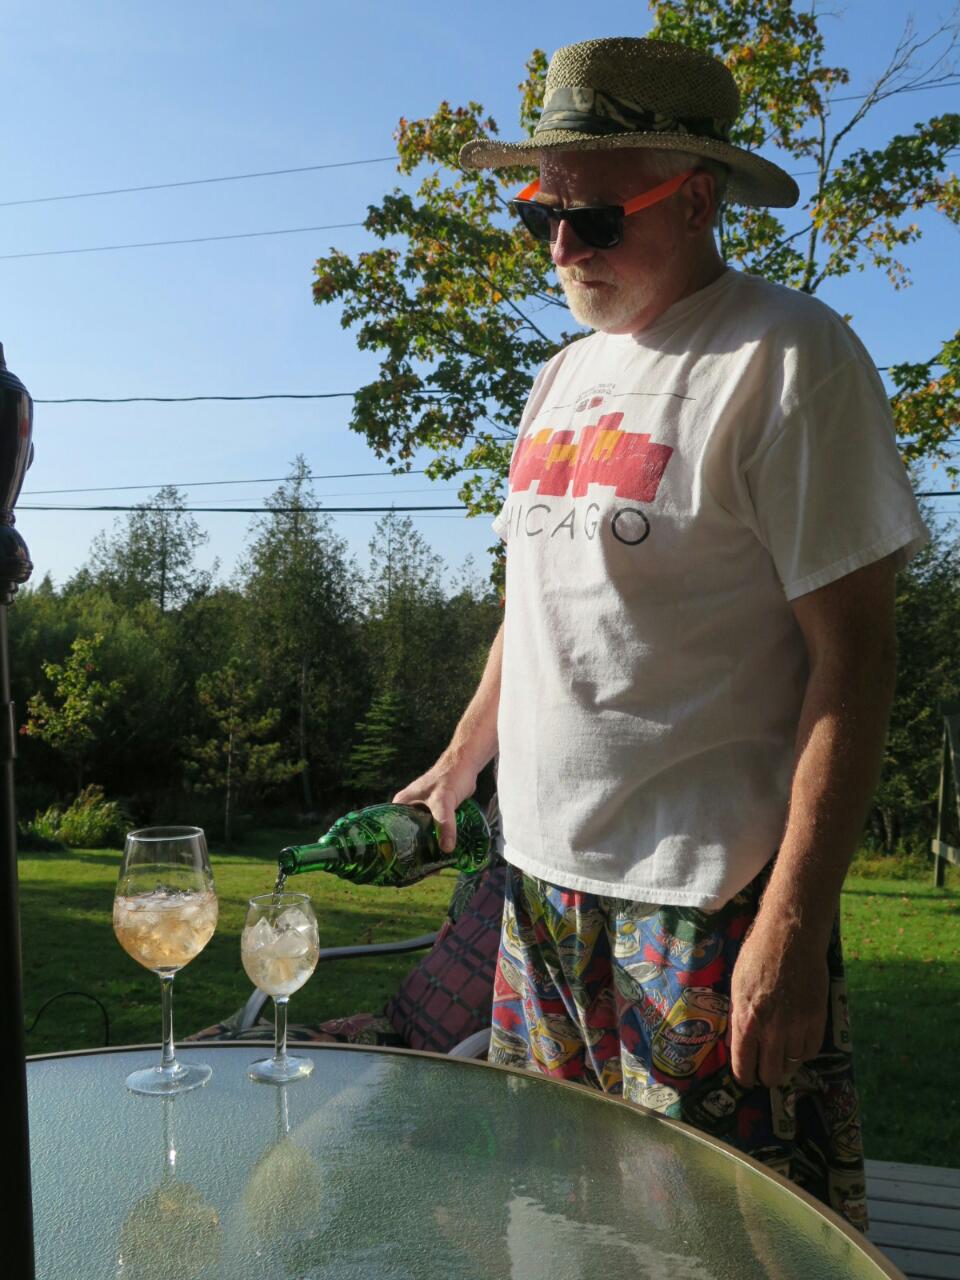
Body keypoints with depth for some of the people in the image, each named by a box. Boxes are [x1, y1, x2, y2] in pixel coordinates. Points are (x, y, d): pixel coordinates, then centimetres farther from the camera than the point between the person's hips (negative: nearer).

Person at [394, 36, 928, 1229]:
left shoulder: (787, 358, -11)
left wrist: (795, 920, -20)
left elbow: (853, 651, -15)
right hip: (542, 867, 7)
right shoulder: (564, 377, 13)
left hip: (704, 897, -7)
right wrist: (459, 764, 21)